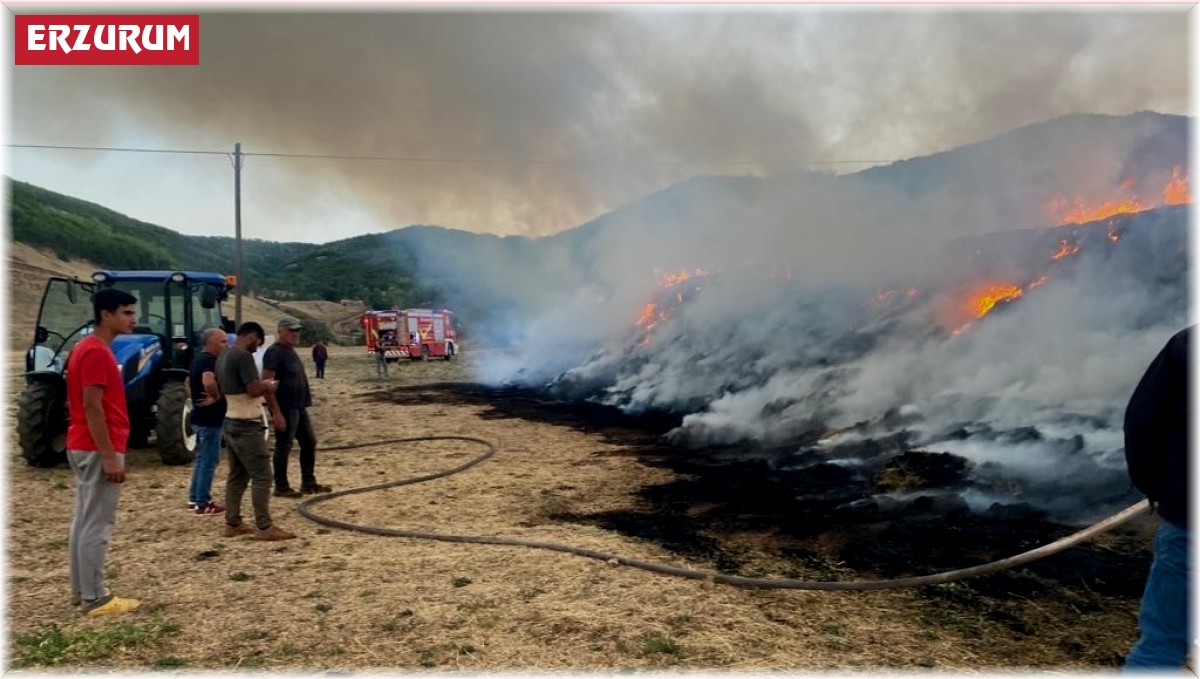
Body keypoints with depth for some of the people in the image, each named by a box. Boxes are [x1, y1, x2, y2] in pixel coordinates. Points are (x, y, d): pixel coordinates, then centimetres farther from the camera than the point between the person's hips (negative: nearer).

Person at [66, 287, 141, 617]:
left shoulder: (91, 348, 15)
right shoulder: (96, 352, -17)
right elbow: (92, 407, -22)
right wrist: (110, 456, -22)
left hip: (85, 447, 11)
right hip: (97, 450, -11)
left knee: (84, 521, 14)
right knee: (96, 525, -5)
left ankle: (81, 590, 22)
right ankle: (94, 599, 2)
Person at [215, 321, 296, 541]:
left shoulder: (223, 357, 13)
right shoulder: (244, 357, -18)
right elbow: (254, 390, -24)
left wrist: (261, 385, 19)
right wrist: (268, 386, -3)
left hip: (231, 423, 10)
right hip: (247, 426, -10)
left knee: (237, 476, 14)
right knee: (261, 476, -5)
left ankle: (232, 524, 19)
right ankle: (264, 527, -3)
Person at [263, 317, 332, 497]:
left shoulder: (291, 351, 15)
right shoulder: (274, 352, -14)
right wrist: (276, 412, -23)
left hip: (299, 407, 10)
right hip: (285, 408, -10)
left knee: (309, 443, 12)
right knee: (284, 447, -1)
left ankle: (309, 483, 21)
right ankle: (281, 487, 9)